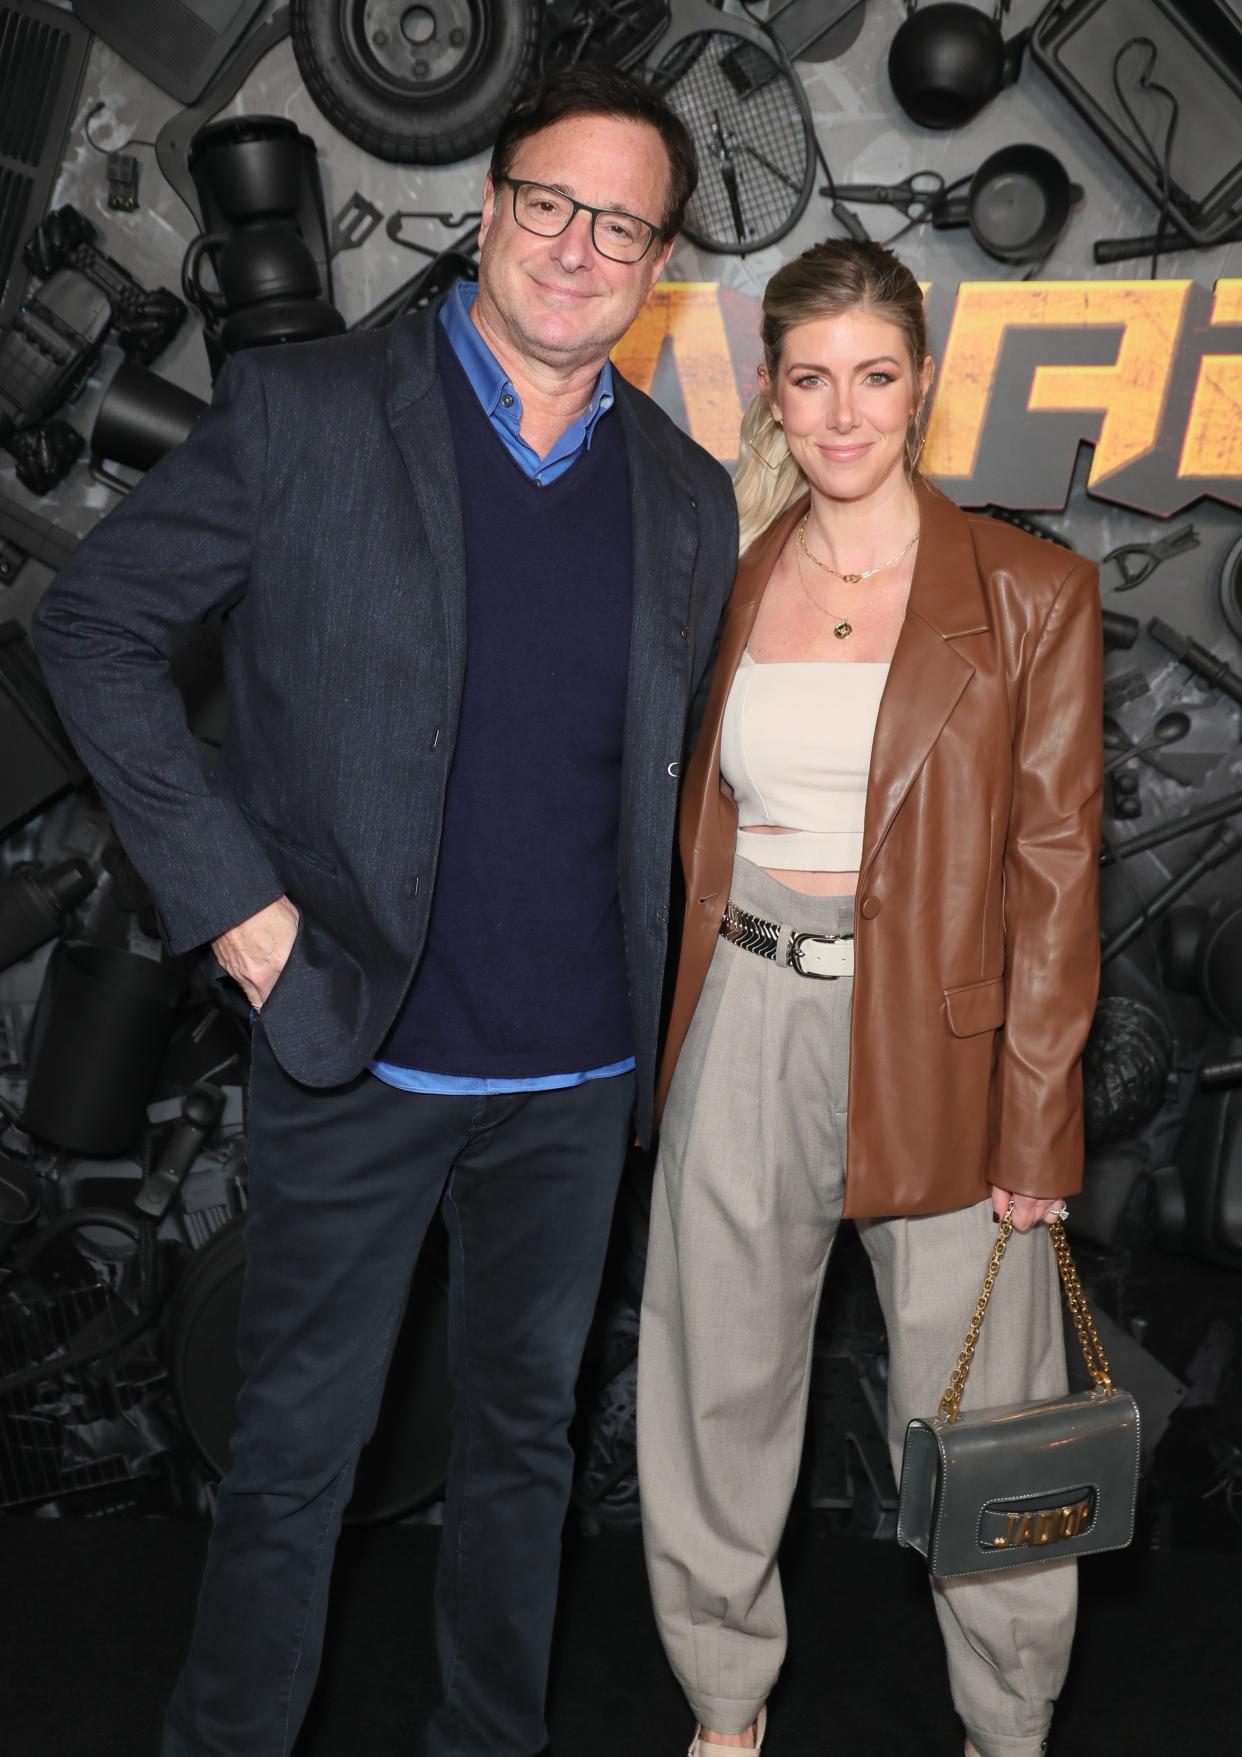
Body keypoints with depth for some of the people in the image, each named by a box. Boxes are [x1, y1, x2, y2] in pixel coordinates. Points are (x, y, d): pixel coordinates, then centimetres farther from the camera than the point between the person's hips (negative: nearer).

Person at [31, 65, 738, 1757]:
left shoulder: (690, 499, 5)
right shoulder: (304, 412, -7)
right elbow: (93, 628, -5)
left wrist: (655, 996, 8)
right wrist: (235, 900, -11)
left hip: (580, 1066, 4)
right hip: (357, 1046, -3)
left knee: (524, 1434, 19)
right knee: (294, 1456, 10)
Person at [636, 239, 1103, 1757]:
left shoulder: (1031, 593, -4)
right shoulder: (732, 582, 6)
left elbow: (1054, 875, -6)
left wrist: (1034, 1129, -8)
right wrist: (683, 1034, 9)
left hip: (936, 1046, -3)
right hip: (745, 1030, 3)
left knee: (976, 1426, 9)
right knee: (719, 1391, 14)